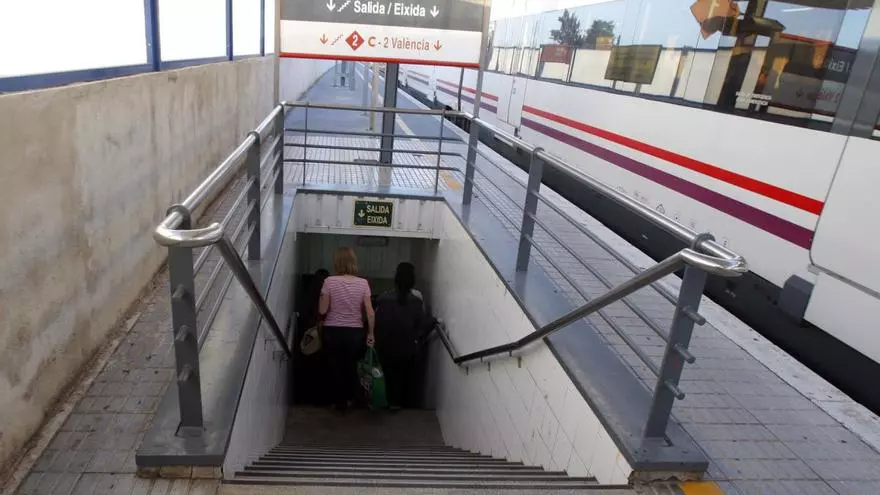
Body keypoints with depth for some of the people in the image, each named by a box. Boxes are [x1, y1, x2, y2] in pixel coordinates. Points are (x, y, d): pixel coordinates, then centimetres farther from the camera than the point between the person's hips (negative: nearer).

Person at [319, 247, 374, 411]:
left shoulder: (329, 281, -12)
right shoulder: (363, 283, -7)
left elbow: (322, 310, -8)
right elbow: (370, 313, -7)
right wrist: (370, 333, 4)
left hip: (332, 331, -2)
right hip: (355, 332, 2)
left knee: (335, 367, 14)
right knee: (351, 367, 22)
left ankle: (339, 402, 25)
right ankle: (349, 399, 36)